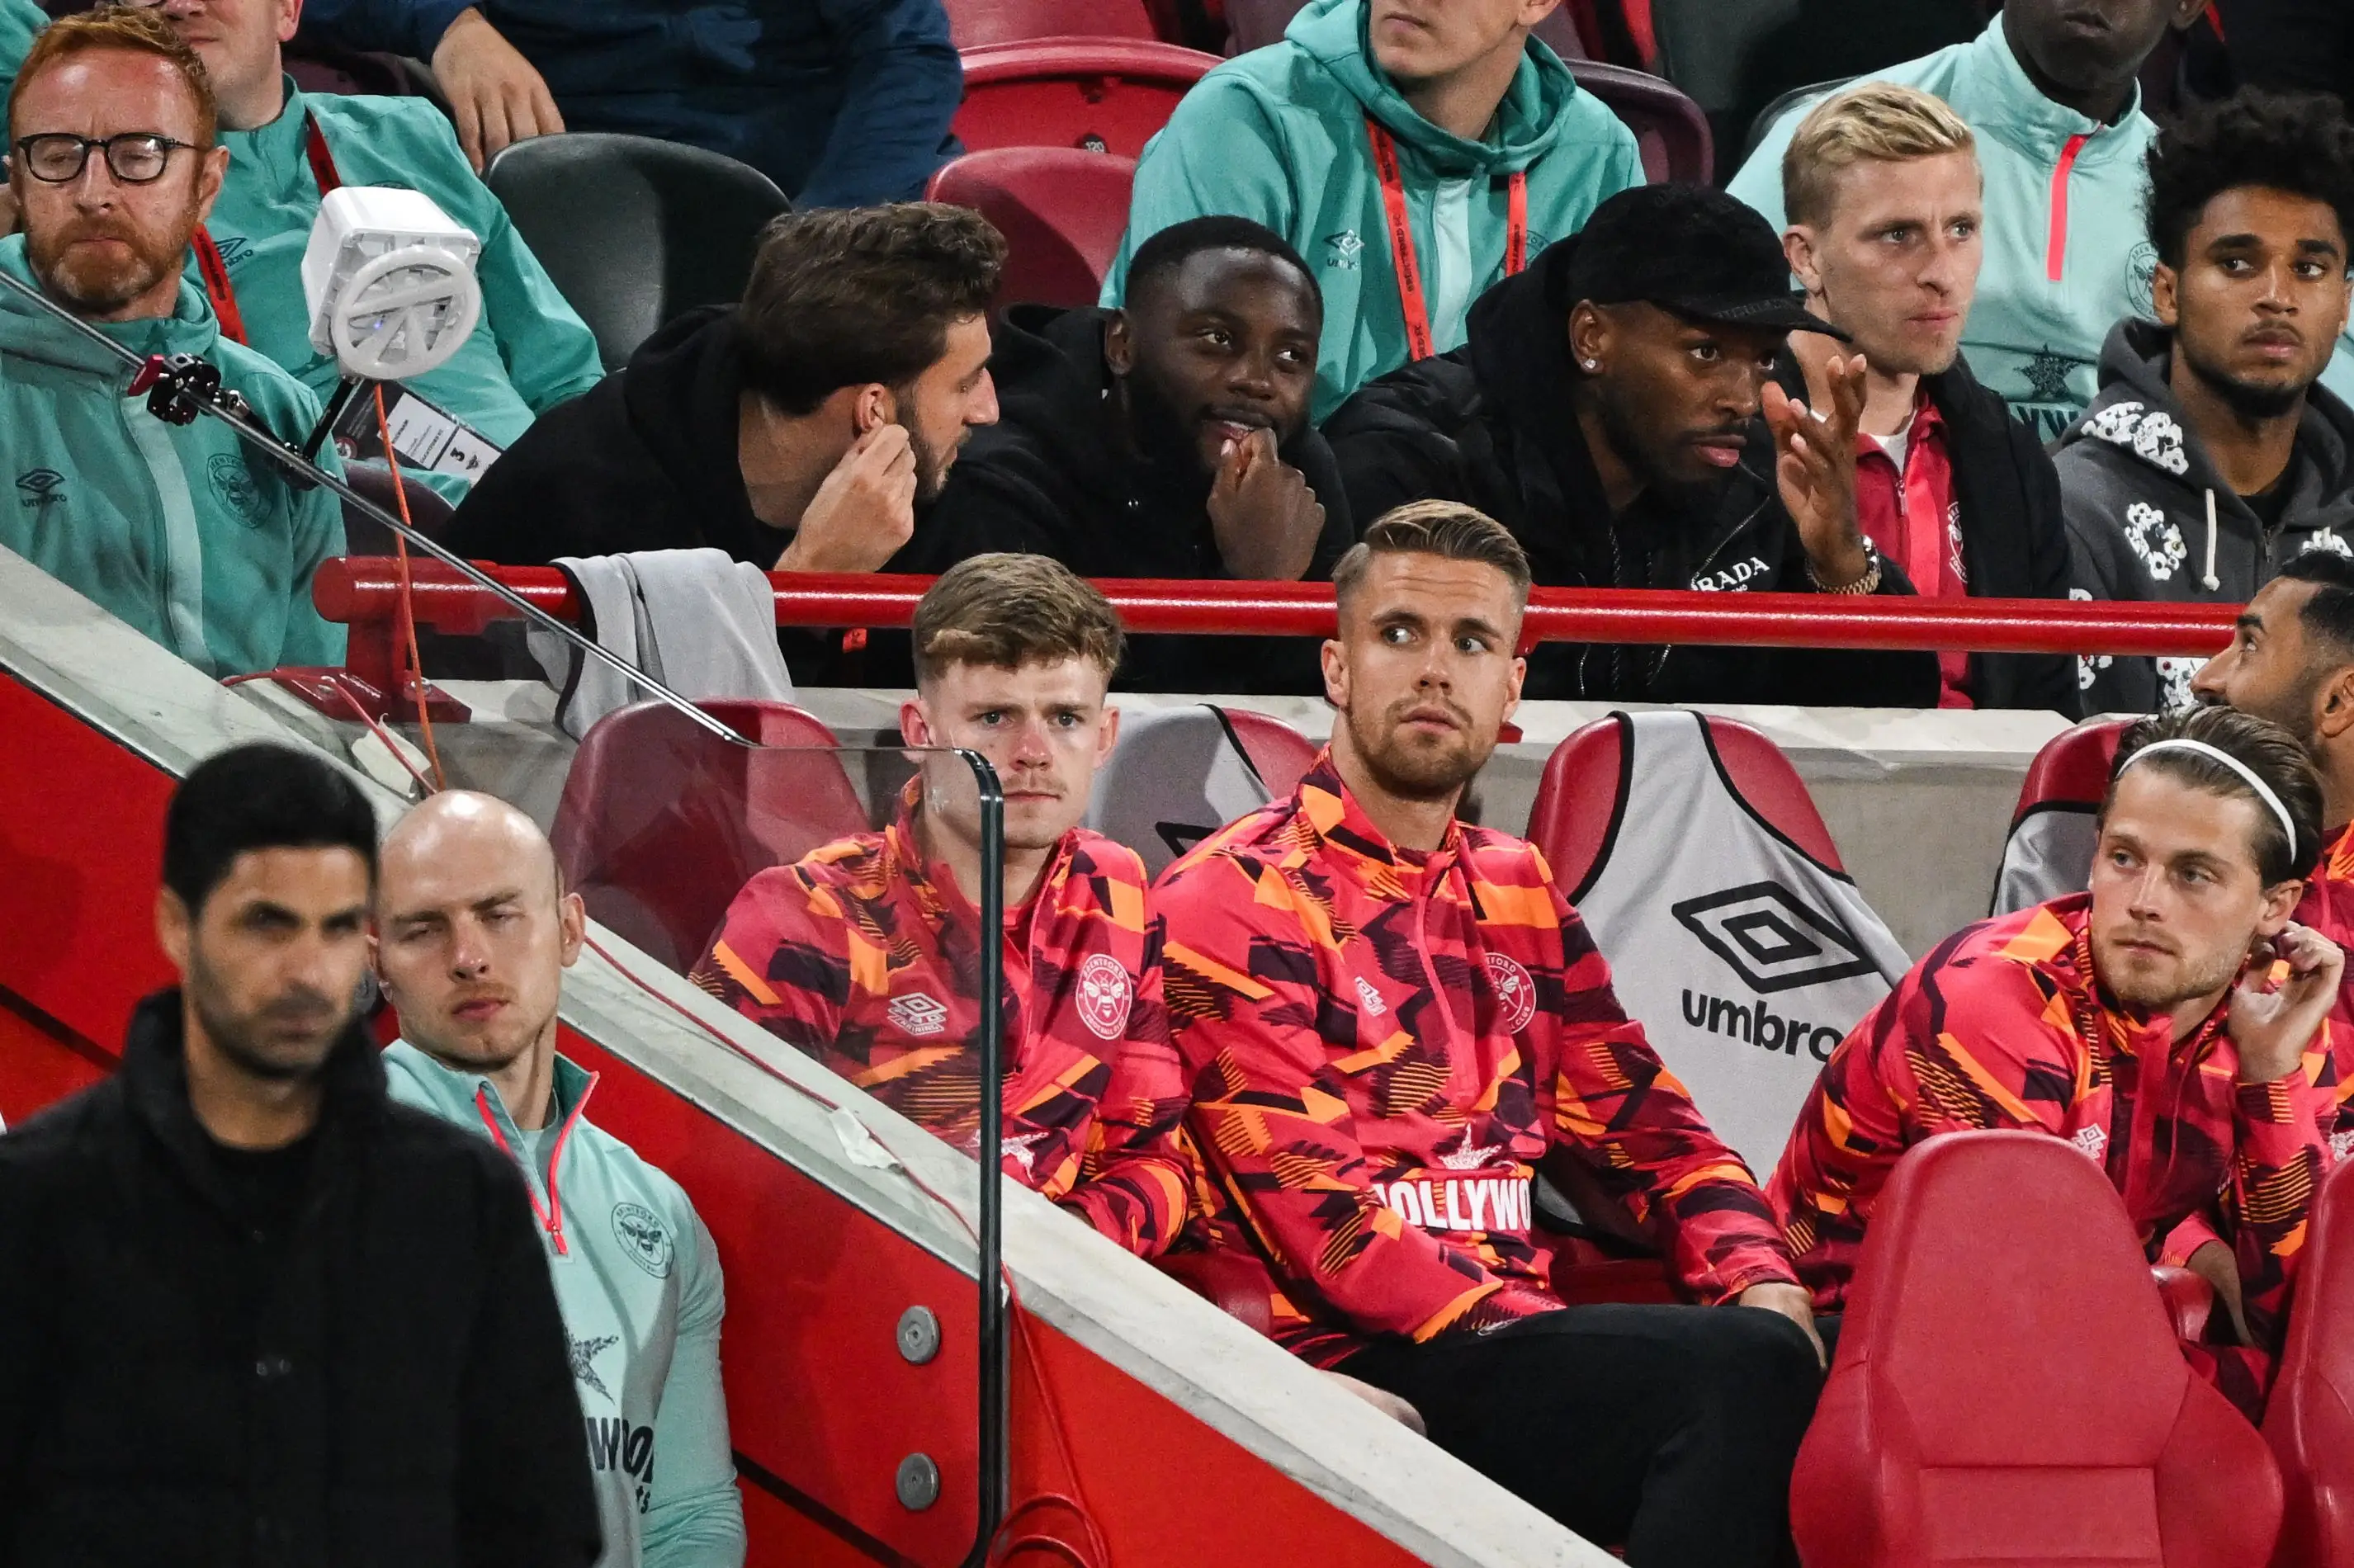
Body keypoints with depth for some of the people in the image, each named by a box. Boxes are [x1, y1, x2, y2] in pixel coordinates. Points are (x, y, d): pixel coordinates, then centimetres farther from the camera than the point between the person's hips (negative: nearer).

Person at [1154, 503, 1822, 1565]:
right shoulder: (1236, 901, -2)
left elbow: (1646, 1129, 17)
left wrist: (1763, 1288, -4)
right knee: (1744, 1374, -28)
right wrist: (1526, 1331, -22)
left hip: (1514, 1337, 7)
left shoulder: (1519, 897, 21)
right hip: (1351, 1363, -7)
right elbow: (1315, 1210, -12)